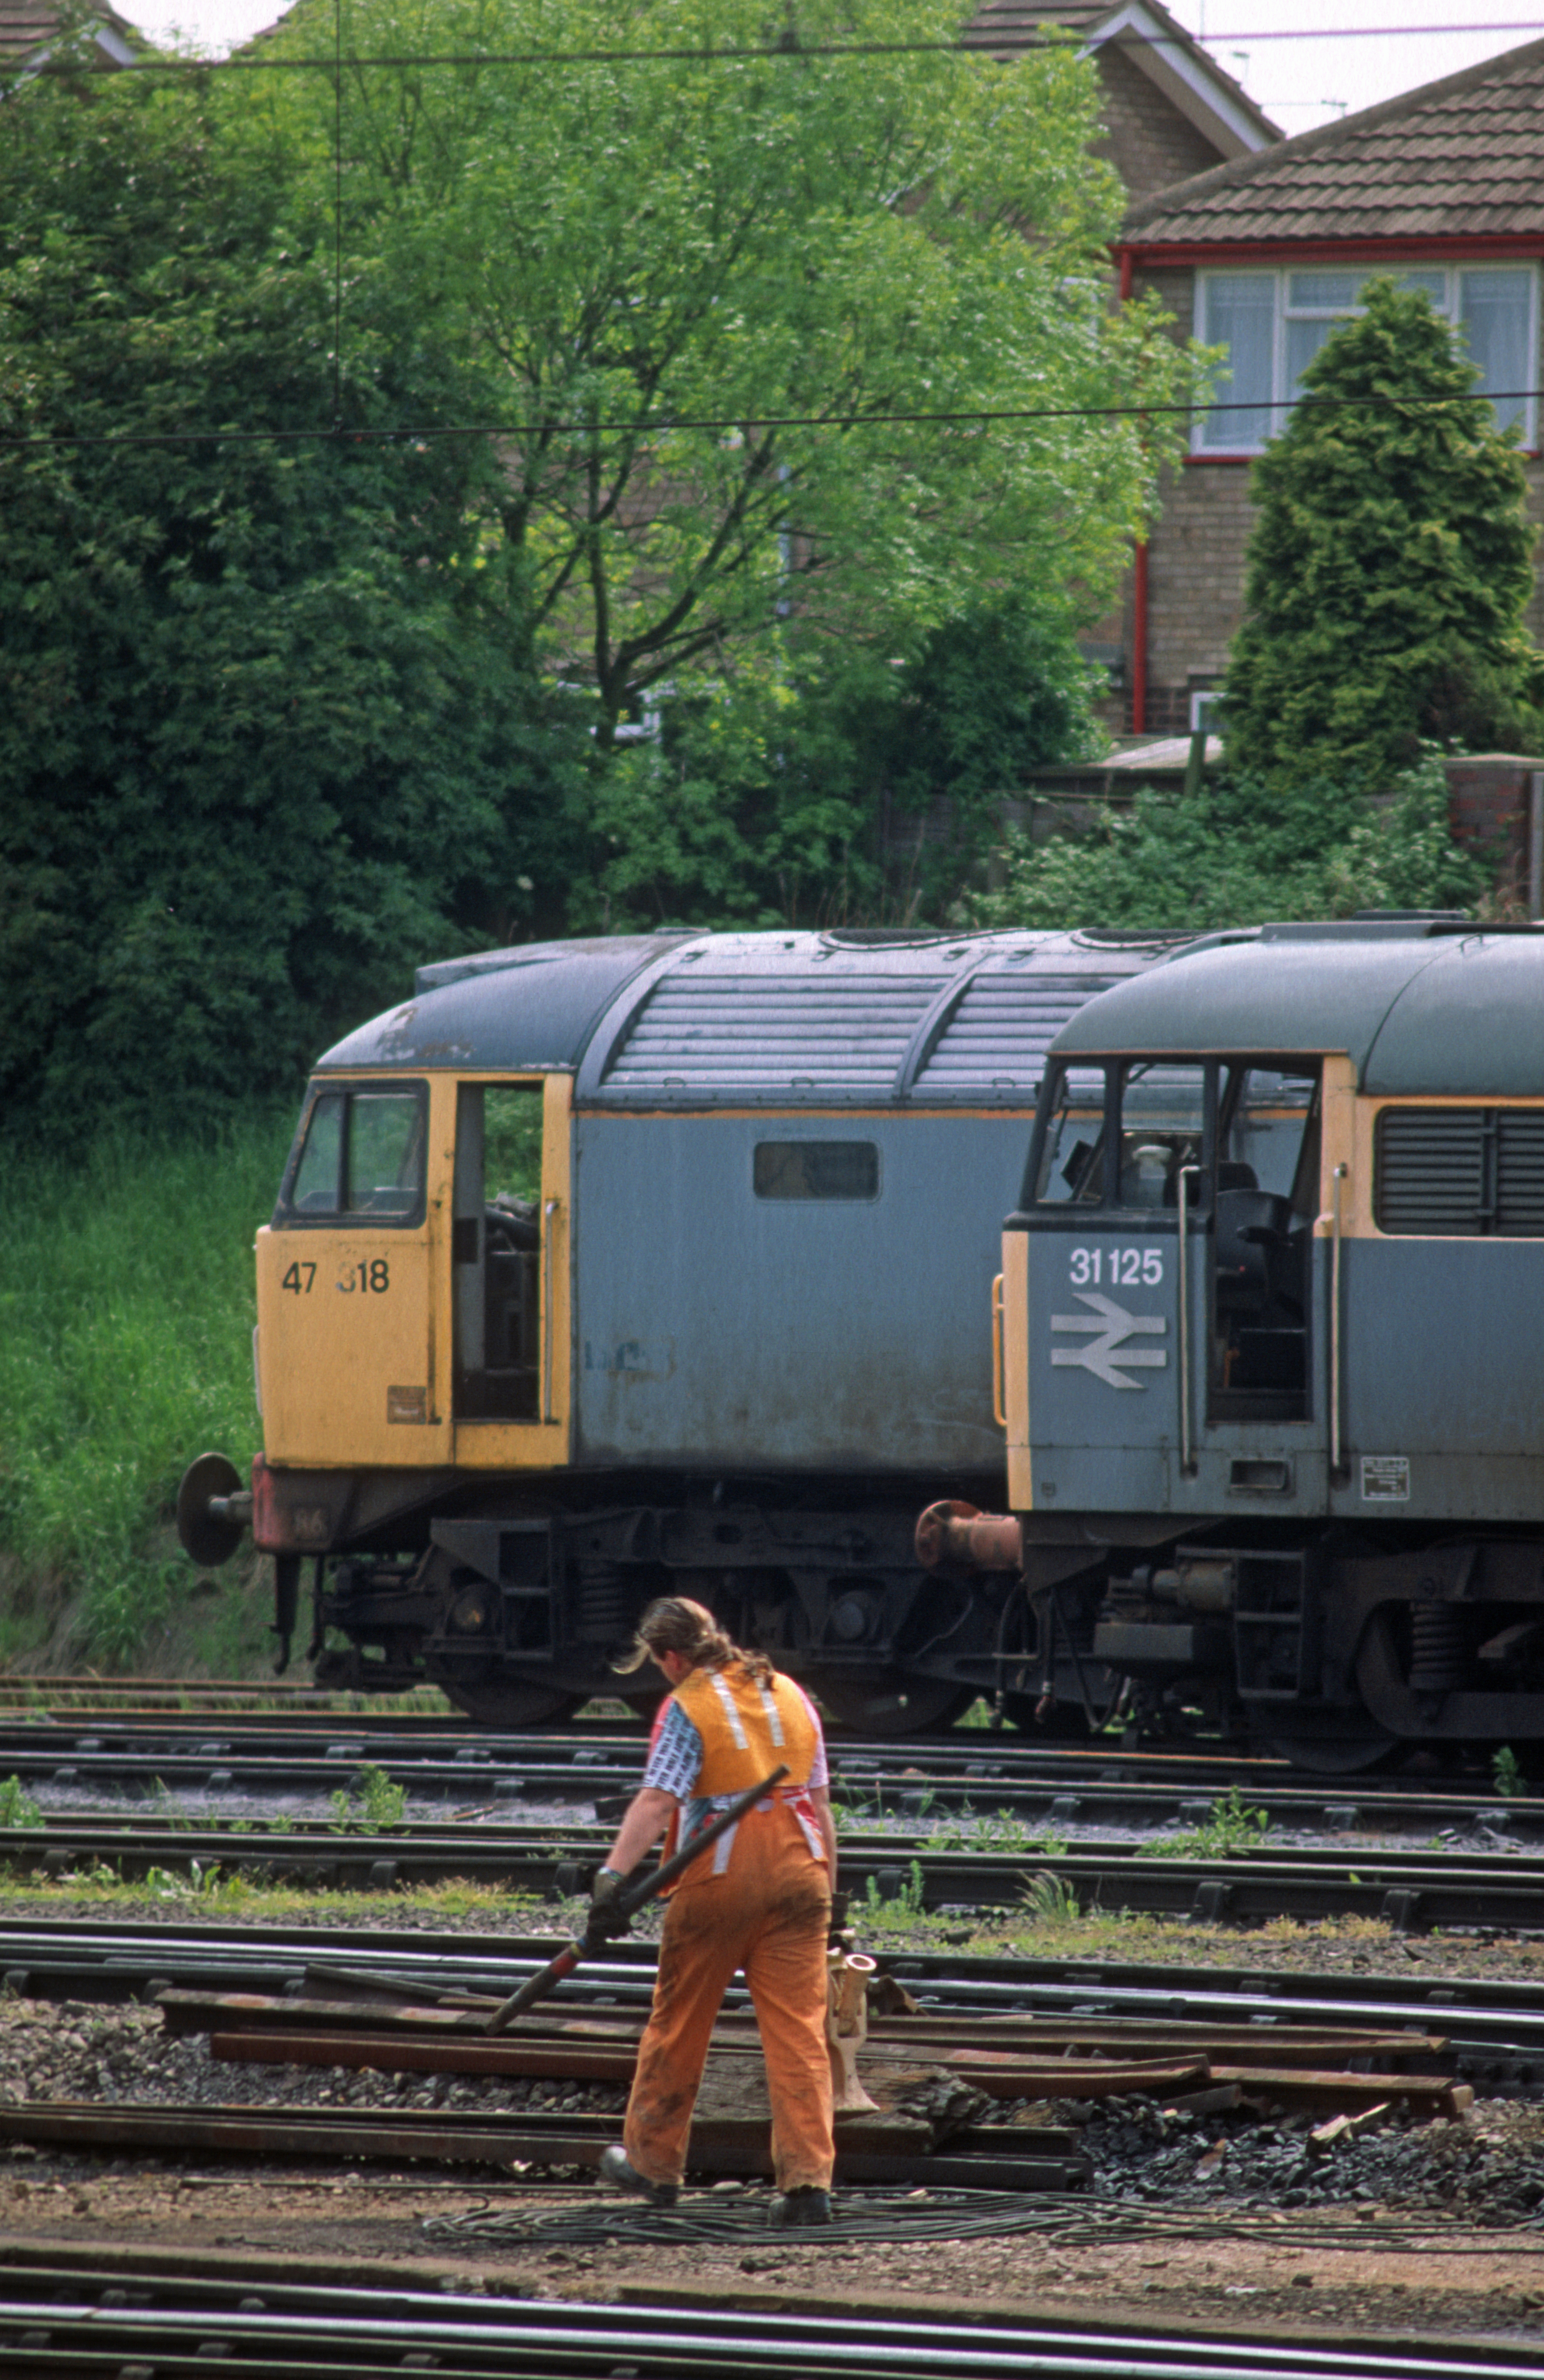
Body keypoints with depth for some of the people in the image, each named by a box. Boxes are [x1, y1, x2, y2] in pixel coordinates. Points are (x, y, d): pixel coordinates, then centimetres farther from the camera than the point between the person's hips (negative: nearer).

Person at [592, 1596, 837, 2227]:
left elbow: (657, 1801, -21)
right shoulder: (788, 1695, 11)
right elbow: (819, 1798, 15)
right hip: (798, 1869, 5)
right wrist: (827, 1888, 21)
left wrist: (616, 1870, -29)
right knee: (799, 2030, 0)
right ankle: (807, 2179, -9)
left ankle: (653, 2162, 23)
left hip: (719, 1878, -5)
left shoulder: (688, 1708, -7)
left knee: (678, 2025, 11)